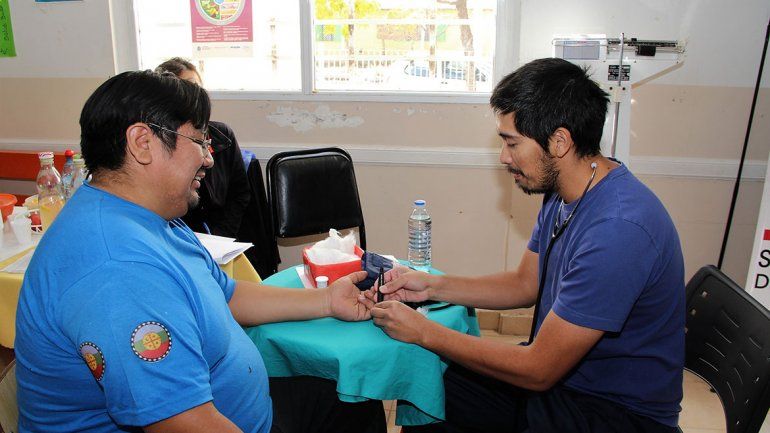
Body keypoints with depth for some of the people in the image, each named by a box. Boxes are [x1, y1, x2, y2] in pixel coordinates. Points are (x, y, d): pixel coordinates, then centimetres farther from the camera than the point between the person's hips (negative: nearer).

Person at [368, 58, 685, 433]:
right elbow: (525, 283, 10)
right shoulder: (562, 193, -1)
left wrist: (423, 331, -19)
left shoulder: (617, 231, -32)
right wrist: (431, 286, -2)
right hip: (562, 372, 8)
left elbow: (539, 371, -26)